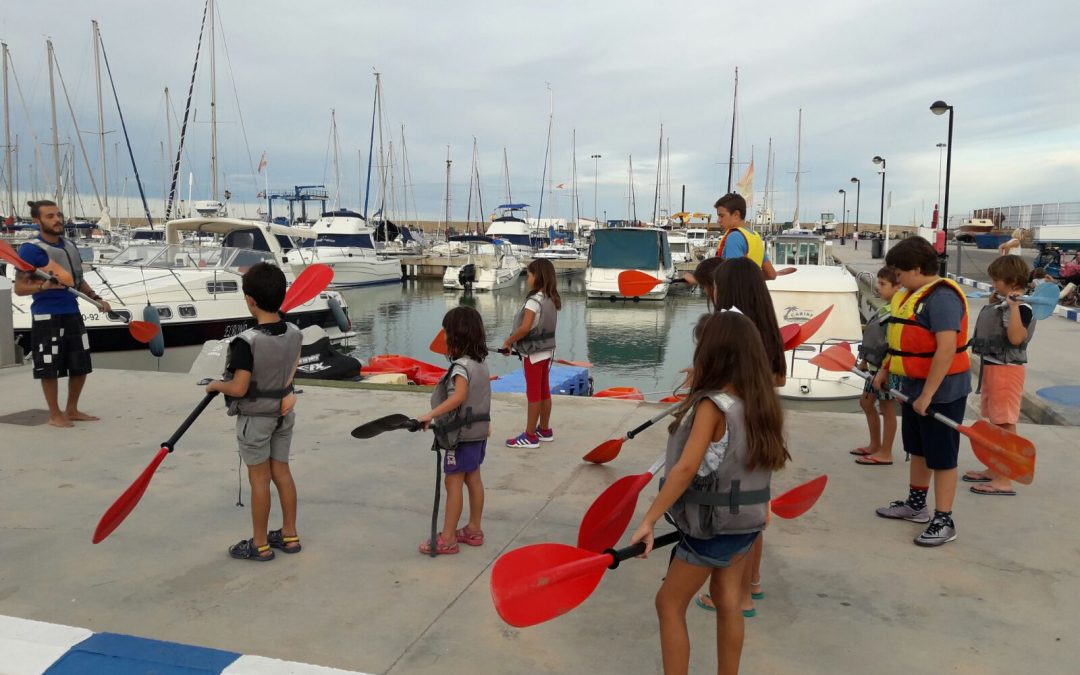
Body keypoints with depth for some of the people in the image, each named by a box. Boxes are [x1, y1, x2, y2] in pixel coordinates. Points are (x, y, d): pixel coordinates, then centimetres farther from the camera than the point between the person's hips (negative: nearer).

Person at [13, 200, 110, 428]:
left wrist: (96, 298, 11)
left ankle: (72, 410, 28)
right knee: (50, 368, 2)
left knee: (81, 366, 12)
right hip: (47, 317, -7)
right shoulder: (30, 249, -10)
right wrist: (43, 286, -28)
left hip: (72, 313, 7)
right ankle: (55, 414, 16)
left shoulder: (69, 245, 12)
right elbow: (19, 288, -11)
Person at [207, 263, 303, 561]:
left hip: (255, 417, -6)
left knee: (259, 478, 4)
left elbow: (238, 388, -24)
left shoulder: (247, 341, -26)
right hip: (284, 412, 6)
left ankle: (260, 545, 17)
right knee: (281, 471, 16)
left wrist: (216, 385, -6)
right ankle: (289, 536, 25)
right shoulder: (294, 333, -6)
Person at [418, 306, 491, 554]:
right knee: (473, 479, 15)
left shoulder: (461, 366, -20)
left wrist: (430, 414, -37)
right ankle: (473, 530, 25)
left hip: (463, 434, -9)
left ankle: (447, 539, 2)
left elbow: (459, 396, -35)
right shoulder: (480, 363, 7)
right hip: (478, 431, 9)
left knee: (453, 482, -3)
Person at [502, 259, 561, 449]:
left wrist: (508, 342, -13)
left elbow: (525, 328, -27)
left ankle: (530, 436, 5)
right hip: (547, 350, 8)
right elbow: (543, 326, 9)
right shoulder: (552, 299, 5)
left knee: (533, 394, -2)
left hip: (534, 353, -8)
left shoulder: (534, 300, -20)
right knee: (544, 391, 16)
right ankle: (545, 430, 26)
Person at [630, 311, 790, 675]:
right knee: (728, 601, 19)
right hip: (746, 520, 7)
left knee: (669, 603, 8)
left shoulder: (712, 405, -23)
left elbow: (686, 467, -30)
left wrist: (649, 520, -27)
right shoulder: (760, 400, -1)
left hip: (713, 526, -7)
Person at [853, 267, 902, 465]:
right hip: (876, 365, 10)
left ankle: (885, 453, 12)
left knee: (886, 407, 1)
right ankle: (875, 445, 30)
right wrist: (865, 360, 20)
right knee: (866, 402, 17)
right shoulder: (885, 308, 10)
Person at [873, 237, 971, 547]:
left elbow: (947, 349, -28)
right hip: (914, 387, 10)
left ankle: (943, 521, 9)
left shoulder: (942, 297, -22)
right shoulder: (913, 295, 9)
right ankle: (916, 504, 35)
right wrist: (885, 369, 16)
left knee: (941, 457, 0)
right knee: (918, 450, 20)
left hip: (941, 391, -10)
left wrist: (927, 395, -27)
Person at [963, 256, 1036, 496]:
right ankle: (994, 470, 32)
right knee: (994, 421, 19)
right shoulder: (1003, 303, 10)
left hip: (1006, 369, -10)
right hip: (991, 365, 10)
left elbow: (1016, 338, -28)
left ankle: (1004, 481, -1)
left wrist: (1013, 306, -30)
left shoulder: (1021, 307, -16)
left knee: (1005, 423, -6)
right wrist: (993, 302, 20)